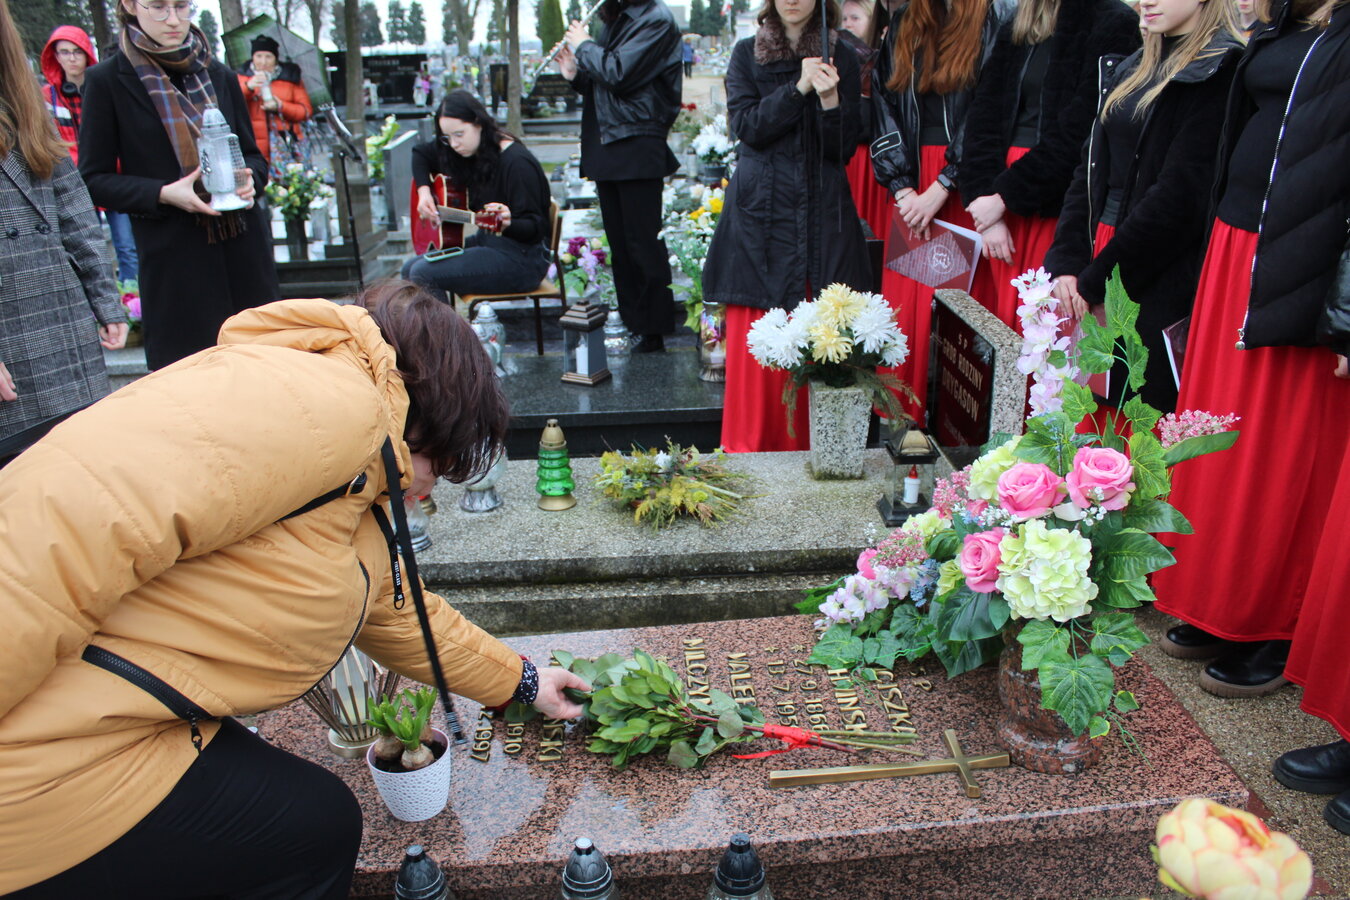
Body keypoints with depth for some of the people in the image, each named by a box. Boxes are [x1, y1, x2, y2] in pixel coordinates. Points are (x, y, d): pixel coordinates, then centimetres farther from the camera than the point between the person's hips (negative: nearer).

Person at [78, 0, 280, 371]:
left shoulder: (219, 76, 12)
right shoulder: (107, 80, 1)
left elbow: (254, 155, 17)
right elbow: (94, 179, 1)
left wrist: (249, 179, -6)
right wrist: (163, 194, -16)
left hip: (243, 249, 3)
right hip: (173, 259, -3)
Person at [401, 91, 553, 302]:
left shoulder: (517, 163, -19)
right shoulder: (469, 151, 6)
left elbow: (536, 227, -21)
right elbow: (420, 153, 24)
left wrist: (507, 224, -42)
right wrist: (424, 190, 7)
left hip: (522, 259, -9)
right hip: (486, 241, 9)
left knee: (423, 274, -20)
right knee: (410, 269, 3)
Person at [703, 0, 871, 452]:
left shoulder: (840, 58, 10)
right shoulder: (747, 54, 10)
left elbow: (844, 149, 3)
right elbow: (746, 126, -5)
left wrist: (829, 100, -14)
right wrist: (798, 89, -14)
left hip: (822, 215, 1)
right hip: (761, 212, 0)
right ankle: (750, 446, 10)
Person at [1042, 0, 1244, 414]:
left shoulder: (1222, 71, -8)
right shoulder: (1130, 70, 17)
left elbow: (1180, 194, -15)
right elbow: (1090, 172, 12)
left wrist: (1096, 280, -13)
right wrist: (1065, 262, 0)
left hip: (1161, 282, -7)